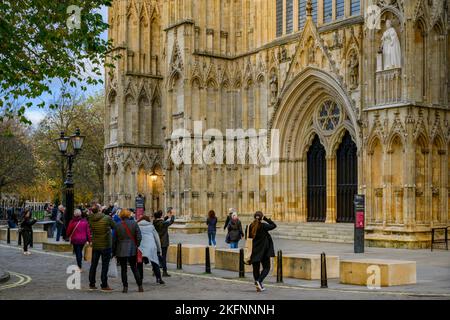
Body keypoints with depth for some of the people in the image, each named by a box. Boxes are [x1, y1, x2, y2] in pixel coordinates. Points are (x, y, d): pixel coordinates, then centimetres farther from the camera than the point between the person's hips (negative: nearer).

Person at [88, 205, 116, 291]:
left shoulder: (91, 220, -6)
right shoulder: (107, 218, -15)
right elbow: (114, 226, -3)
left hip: (95, 245, 4)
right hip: (106, 246, -4)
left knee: (93, 265, 14)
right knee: (105, 266, 2)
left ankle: (91, 284, 19)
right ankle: (104, 285, 4)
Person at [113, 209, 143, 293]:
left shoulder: (117, 225, -4)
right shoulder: (134, 223, -3)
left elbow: (114, 239, 0)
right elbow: (139, 237, -5)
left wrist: (113, 251, 8)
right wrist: (137, 246, 9)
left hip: (121, 250, -1)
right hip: (132, 249, 1)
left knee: (123, 269, 7)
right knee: (134, 268, 11)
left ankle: (125, 287, 5)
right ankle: (140, 286, 7)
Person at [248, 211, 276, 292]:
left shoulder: (251, 226, -2)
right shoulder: (263, 226, -13)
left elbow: (249, 237, 4)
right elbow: (274, 225, 1)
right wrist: (266, 218, -1)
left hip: (254, 251, 4)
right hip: (264, 251, -4)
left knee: (256, 268, 13)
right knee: (266, 267, 9)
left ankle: (258, 286, 15)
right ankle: (259, 281, -13)